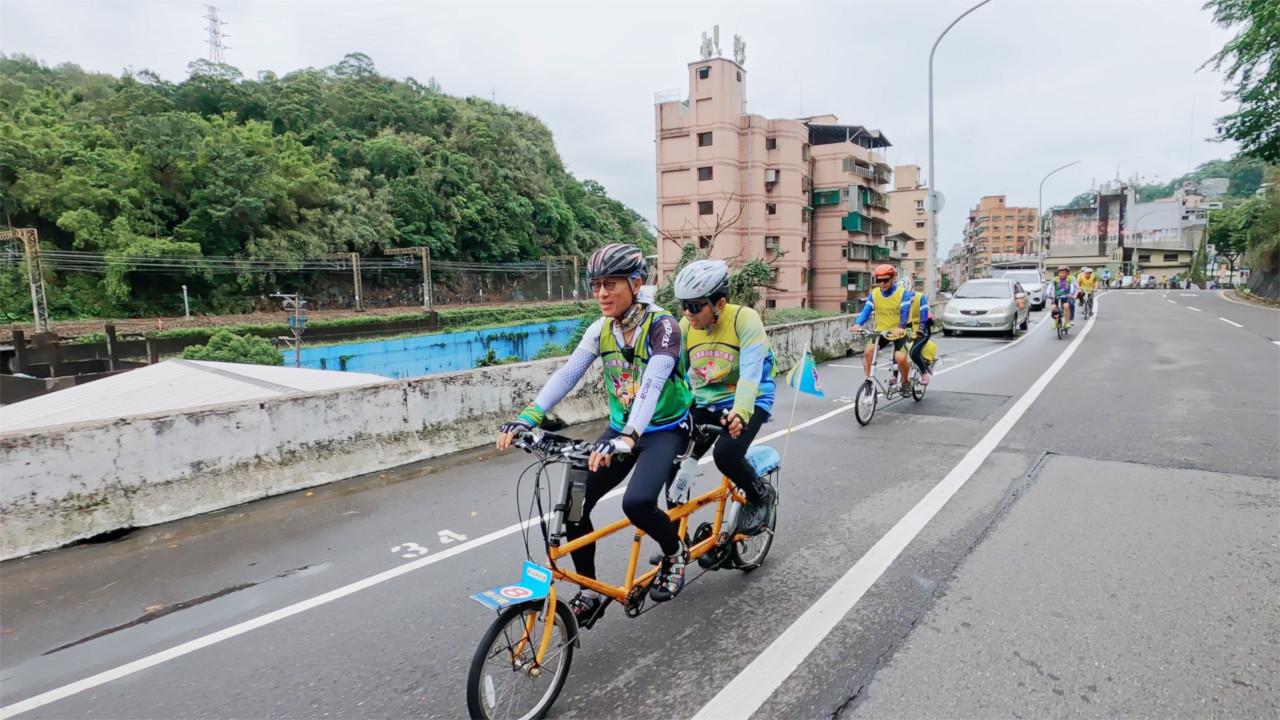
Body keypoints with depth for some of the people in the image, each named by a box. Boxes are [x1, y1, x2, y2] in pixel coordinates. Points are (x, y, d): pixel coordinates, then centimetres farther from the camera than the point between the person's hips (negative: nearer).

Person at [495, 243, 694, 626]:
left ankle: (675, 551, 5)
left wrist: (629, 437, -50)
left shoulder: (662, 326, -20)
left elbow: (652, 383, -35)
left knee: (637, 502, -30)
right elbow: (567, 373, -14)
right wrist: (528, 417, -28)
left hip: (665, 429, -5)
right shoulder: (601, 329, -3)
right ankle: (590, 593, 12)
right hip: (621, 428, 6)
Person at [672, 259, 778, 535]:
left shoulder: (745, 319, -21)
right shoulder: (685, 326, -6)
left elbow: (750, 373, -32)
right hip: (705, 404, 5)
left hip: (747, 403, -5)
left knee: (726, 455, -30)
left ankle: (761, 495, 5)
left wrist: (740, 412, -49)